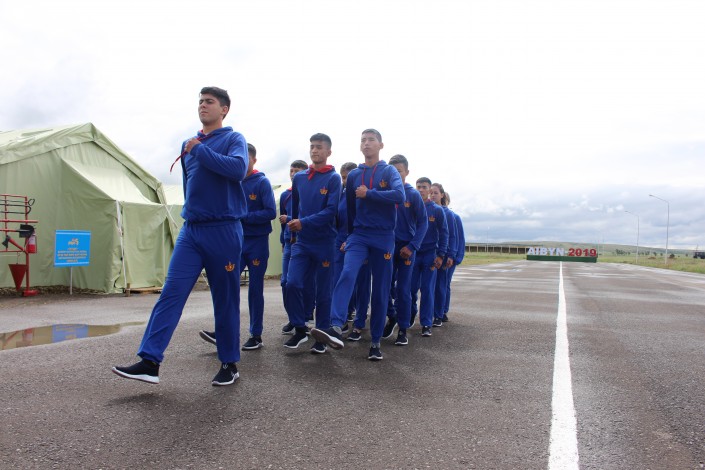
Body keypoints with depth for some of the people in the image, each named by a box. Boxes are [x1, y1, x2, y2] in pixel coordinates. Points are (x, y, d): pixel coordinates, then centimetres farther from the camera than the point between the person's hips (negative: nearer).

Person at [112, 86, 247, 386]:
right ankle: (150, 362, -4)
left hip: (224, 231, -5)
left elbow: (238, 169, -23)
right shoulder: (188, 145, 16)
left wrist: (199, 150, -16)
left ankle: (229, 364, 16)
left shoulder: (234, 139, -1)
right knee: (171, 294, -5)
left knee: (225, 300, 3)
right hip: (190, 230, 5)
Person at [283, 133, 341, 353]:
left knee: (323, 292, 4)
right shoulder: (299, 177, 9)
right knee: (292, 284, -9)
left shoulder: (333, 178, -5)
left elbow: (331, 211, -15)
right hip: (301, 242, 4)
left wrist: (303, 223, -21)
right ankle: (299, 330, 9)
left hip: (324, 242, -3)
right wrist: (293, 228, 20)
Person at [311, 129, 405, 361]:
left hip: (383, 237, -1)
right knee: (347, 274, -25)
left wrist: (368, 194, -14)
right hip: (358, 235, 2)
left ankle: (376, 341, 13)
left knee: (380, 291, 3)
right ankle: (336, 328, -37)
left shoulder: (389, 171, 2)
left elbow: (399, 195, -18)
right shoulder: (353, 175, 11)